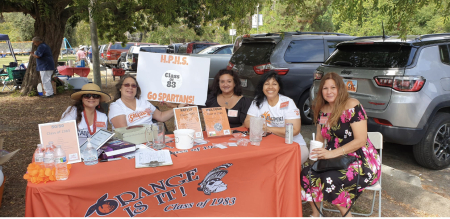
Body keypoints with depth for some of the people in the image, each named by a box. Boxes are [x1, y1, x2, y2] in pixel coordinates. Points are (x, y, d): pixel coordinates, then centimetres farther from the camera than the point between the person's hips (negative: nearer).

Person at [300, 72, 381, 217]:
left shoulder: (352, 106, -13)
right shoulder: (322, 110, 7)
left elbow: (361, 140, -18)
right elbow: (319, 137, 16)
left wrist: (332, 153, -24)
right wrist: (316, 152, -7)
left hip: (361, 161, -6)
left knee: (330, 179, -31)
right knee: (307, 174, -19)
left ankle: (346, 214, -5)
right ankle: (315, 214, 1)